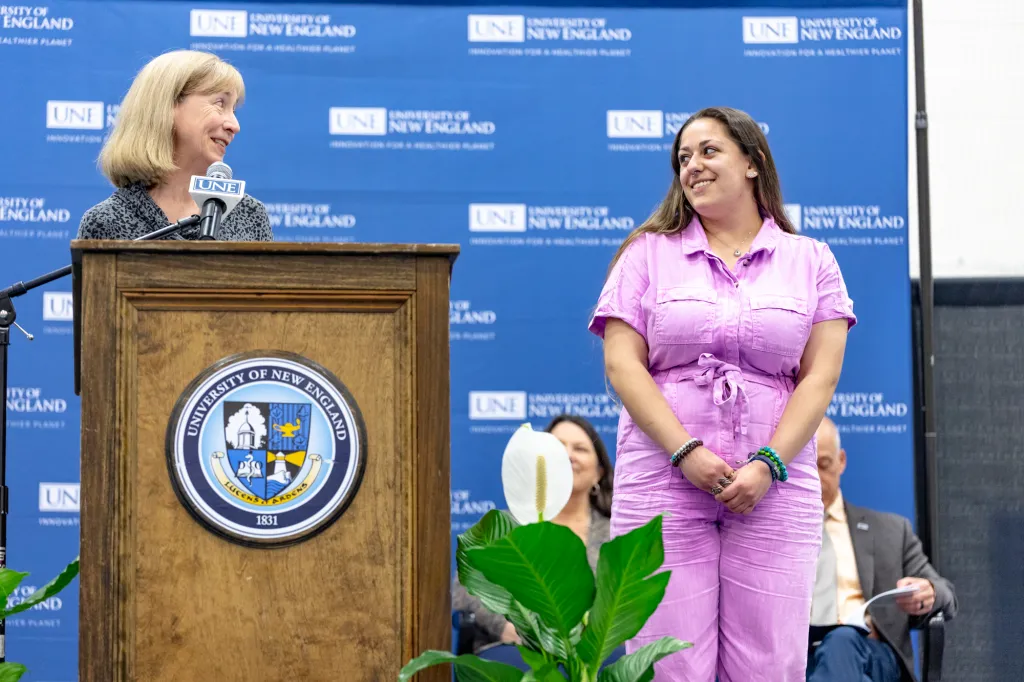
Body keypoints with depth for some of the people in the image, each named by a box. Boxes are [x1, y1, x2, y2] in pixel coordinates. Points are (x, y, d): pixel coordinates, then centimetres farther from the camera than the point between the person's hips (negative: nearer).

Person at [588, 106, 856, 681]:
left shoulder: (811, 261, 11)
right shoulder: (649, 254, 10)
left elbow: (821, 376, 3)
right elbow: (622, 363, 1)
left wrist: (767, 466, -10)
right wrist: (686, 453, -12)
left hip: (774, 485, 1)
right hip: (663, 481, 0)